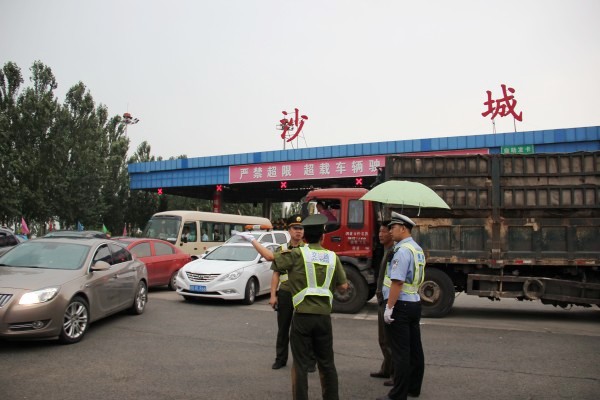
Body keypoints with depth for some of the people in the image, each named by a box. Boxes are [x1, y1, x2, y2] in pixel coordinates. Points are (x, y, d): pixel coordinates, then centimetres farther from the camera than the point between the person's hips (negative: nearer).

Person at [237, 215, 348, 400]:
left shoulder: (297, 254, -5)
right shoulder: (333, 257, 4)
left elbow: (271, 256, -2)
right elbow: (343, 287, 5)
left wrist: (252, 240, 9)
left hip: (302, 315, -3)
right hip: (324, 316, 3)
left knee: (300, 364, 6)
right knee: (326, 363, 17)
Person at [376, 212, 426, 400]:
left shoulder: (402, 250, -19)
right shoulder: (417, 249, 12)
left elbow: (397, 282, -24)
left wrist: (389, 307, -21)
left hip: (400, 305, -10)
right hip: (414, 302, 10)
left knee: (400, 352, -3)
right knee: (415, 348, 16)